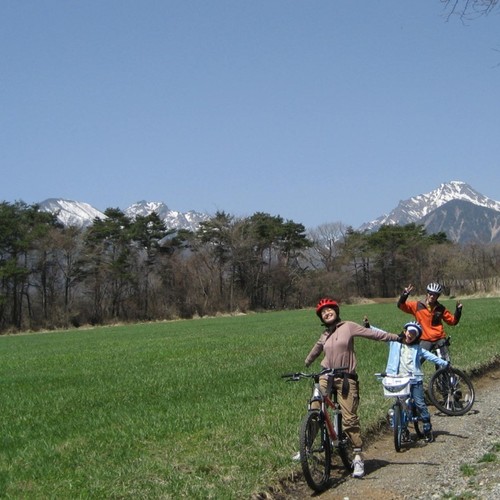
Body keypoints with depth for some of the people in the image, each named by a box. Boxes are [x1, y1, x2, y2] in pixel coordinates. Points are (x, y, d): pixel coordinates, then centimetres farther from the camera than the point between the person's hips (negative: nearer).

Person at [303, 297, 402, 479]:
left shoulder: (348, 327, 0)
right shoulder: (324, 336, 14)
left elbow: (372, 334, -1)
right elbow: (315, 351, 32)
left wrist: (397, 337, -5)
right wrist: (305, 365, 46)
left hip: (346, 379, -4)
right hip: (326, 377, 4)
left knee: (350, 419, -5)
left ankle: (358, 457, 4)